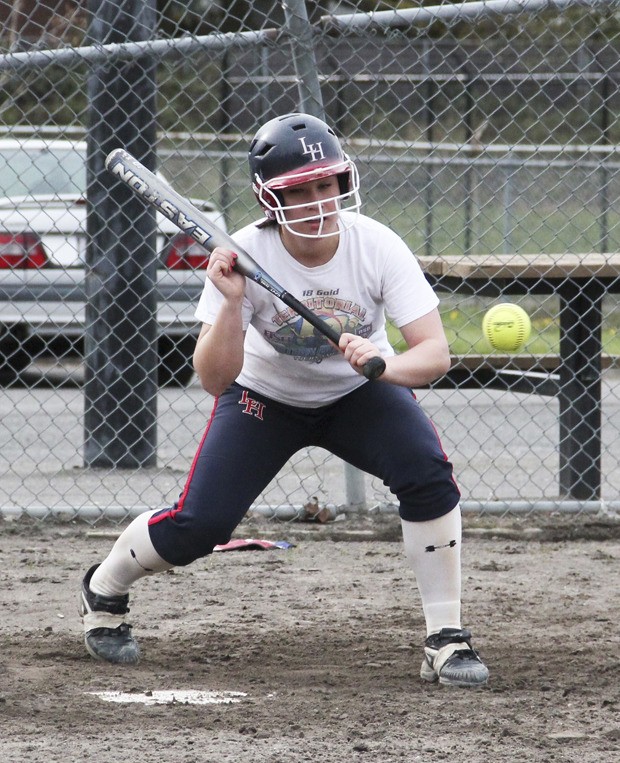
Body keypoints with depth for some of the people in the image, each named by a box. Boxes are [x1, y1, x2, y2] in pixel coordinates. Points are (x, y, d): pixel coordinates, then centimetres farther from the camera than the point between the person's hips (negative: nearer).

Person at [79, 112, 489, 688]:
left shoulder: (377, 247, -26)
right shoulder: (244, 257, -27)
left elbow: (435, 354, -30)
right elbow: (214, 380, -29)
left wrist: (383, 364, -52)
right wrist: (232, 302, -45)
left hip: (359, 393, 1)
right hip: (266, 396, -1)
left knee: (428, 474, -26)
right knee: (199, 523, -12)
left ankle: (445, 640, -14)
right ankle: (103, 591, 21)